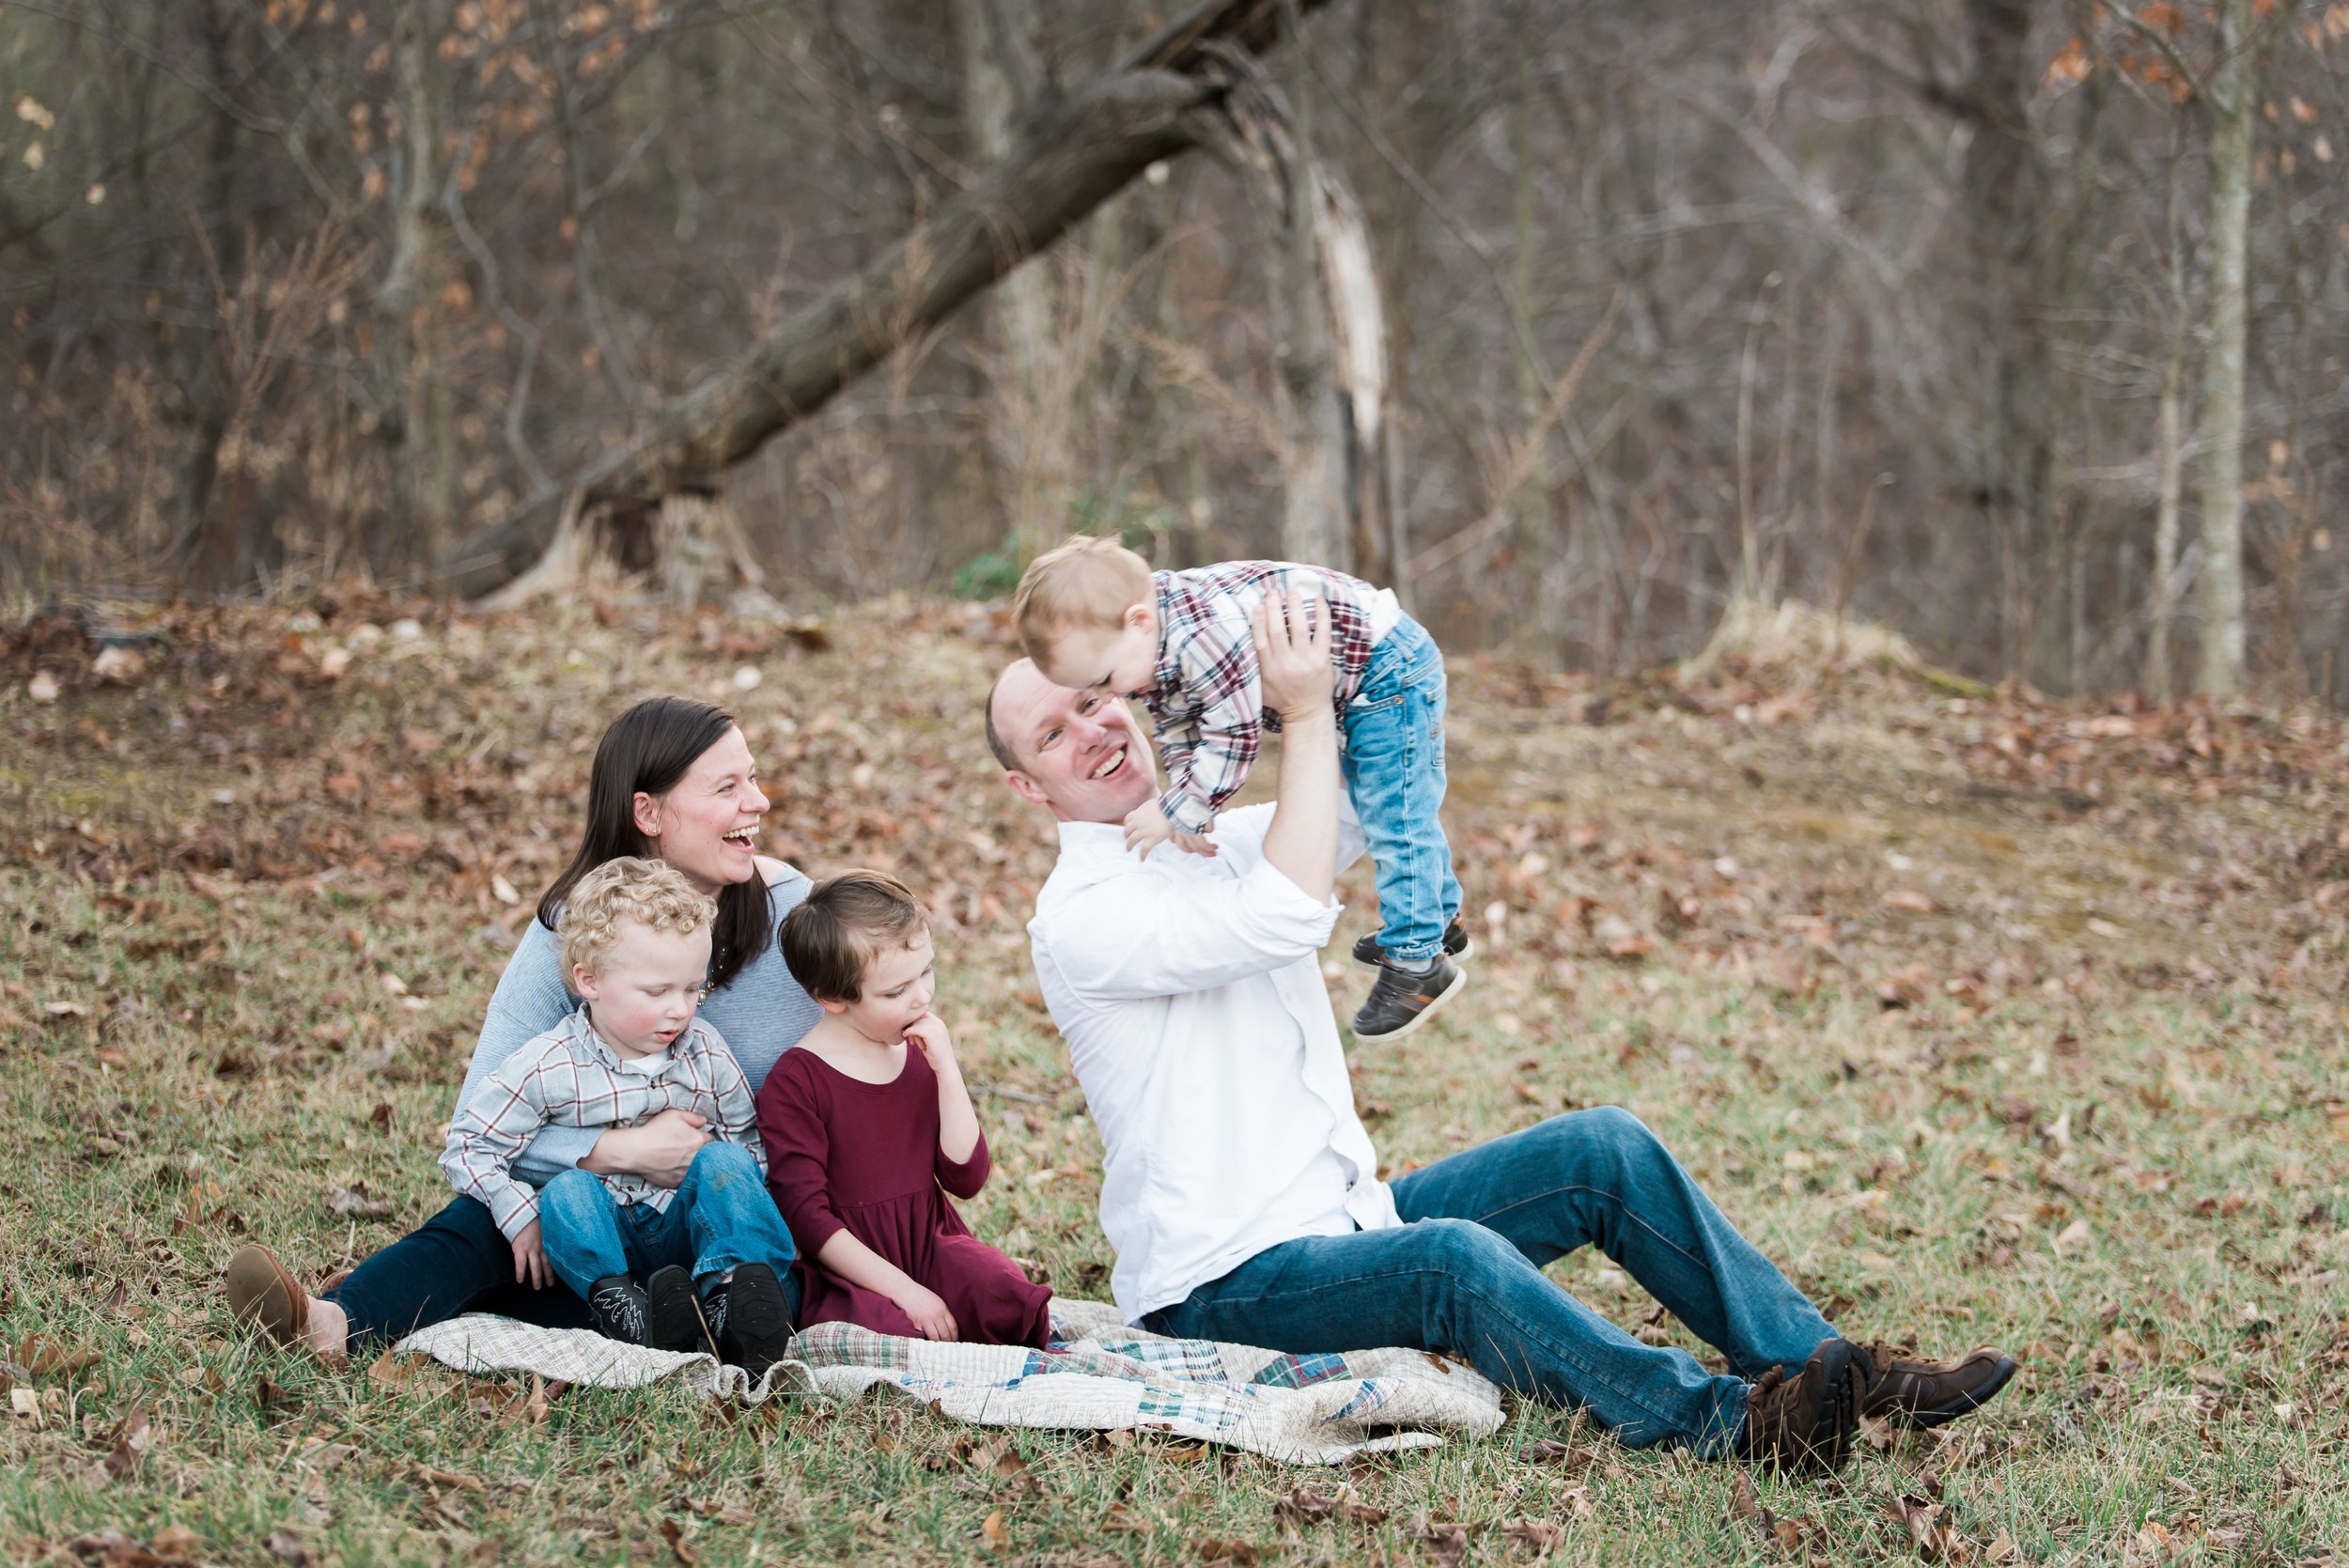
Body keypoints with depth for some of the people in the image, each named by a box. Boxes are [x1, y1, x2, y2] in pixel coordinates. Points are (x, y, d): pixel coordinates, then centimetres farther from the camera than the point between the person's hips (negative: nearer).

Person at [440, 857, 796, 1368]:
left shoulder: (707, 1056, 1)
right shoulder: (547, 1069, -8)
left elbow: (748, 1144, 9)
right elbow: (469, 1145, -4)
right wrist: (521, 1217, -15)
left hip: (690, 1230, 2)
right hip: (601, 1240, -2)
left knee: (722, 1162, -25)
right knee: (567, 1192, -31)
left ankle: (725, 1306, -44)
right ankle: (622, 1310, -52)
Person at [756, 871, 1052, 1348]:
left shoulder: (922, 1058, 12)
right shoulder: (794, 1084, -8)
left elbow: (966, 1179, 5)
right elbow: (806, 1215, -13)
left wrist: (947, 1070, -5)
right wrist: (901, 1289, -19)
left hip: (931, 1243, 5)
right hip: (849, 1268, -5)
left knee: (1003, 1291, -29)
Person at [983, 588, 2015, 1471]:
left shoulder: (1220, 844, 14)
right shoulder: (1078, 918, -15)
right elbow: (1289, 918, -29)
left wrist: (1353, 673, 4)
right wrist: (1305, 713, -23)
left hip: (1342, 1219, 9)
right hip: (1223, 1286, -9)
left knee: (1604, 1148, -3)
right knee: (1454, 1258, -36)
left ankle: (1820, 1363, -5)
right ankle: (1722, 1421, -41)